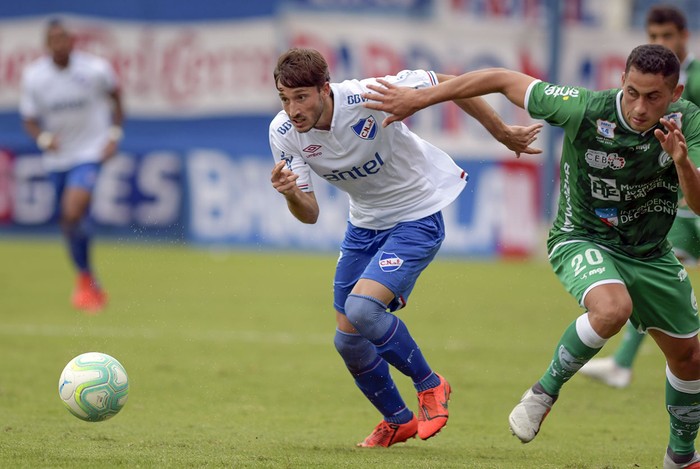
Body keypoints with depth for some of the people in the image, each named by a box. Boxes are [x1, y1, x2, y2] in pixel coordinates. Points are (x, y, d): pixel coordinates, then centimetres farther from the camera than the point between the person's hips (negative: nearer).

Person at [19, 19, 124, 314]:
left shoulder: (95, 69, -12)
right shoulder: (32, 76, -8)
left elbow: (115, 95, 8)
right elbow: (29, 120, -1)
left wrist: (114, 134, -1)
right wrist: (43, 138, -22)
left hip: (90, 152, -4)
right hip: (57, 157, 4)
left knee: (73, 213, -24)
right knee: (68, 224, 11)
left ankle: (85, 278, -5)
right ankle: (93, 288, 29)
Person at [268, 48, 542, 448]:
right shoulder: (284, 133, -16)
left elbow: (451, 85, -18)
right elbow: (309, 214, -10)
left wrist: (504, 134, -7)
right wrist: (291, 194, -34)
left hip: (417, 216, -6)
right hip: (365, 223, 6)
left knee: (362, 308, -25)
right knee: (348, 340, 6)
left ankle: (430, 385, 0)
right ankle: (398, 421, 32)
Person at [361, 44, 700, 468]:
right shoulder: (586, 111, -29)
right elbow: (504, 80, -19)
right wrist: (419, 98, -17)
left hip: (650, 253, 4)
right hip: (583, 239, -4)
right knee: (612, 308, -36)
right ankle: (545, 391, -12)